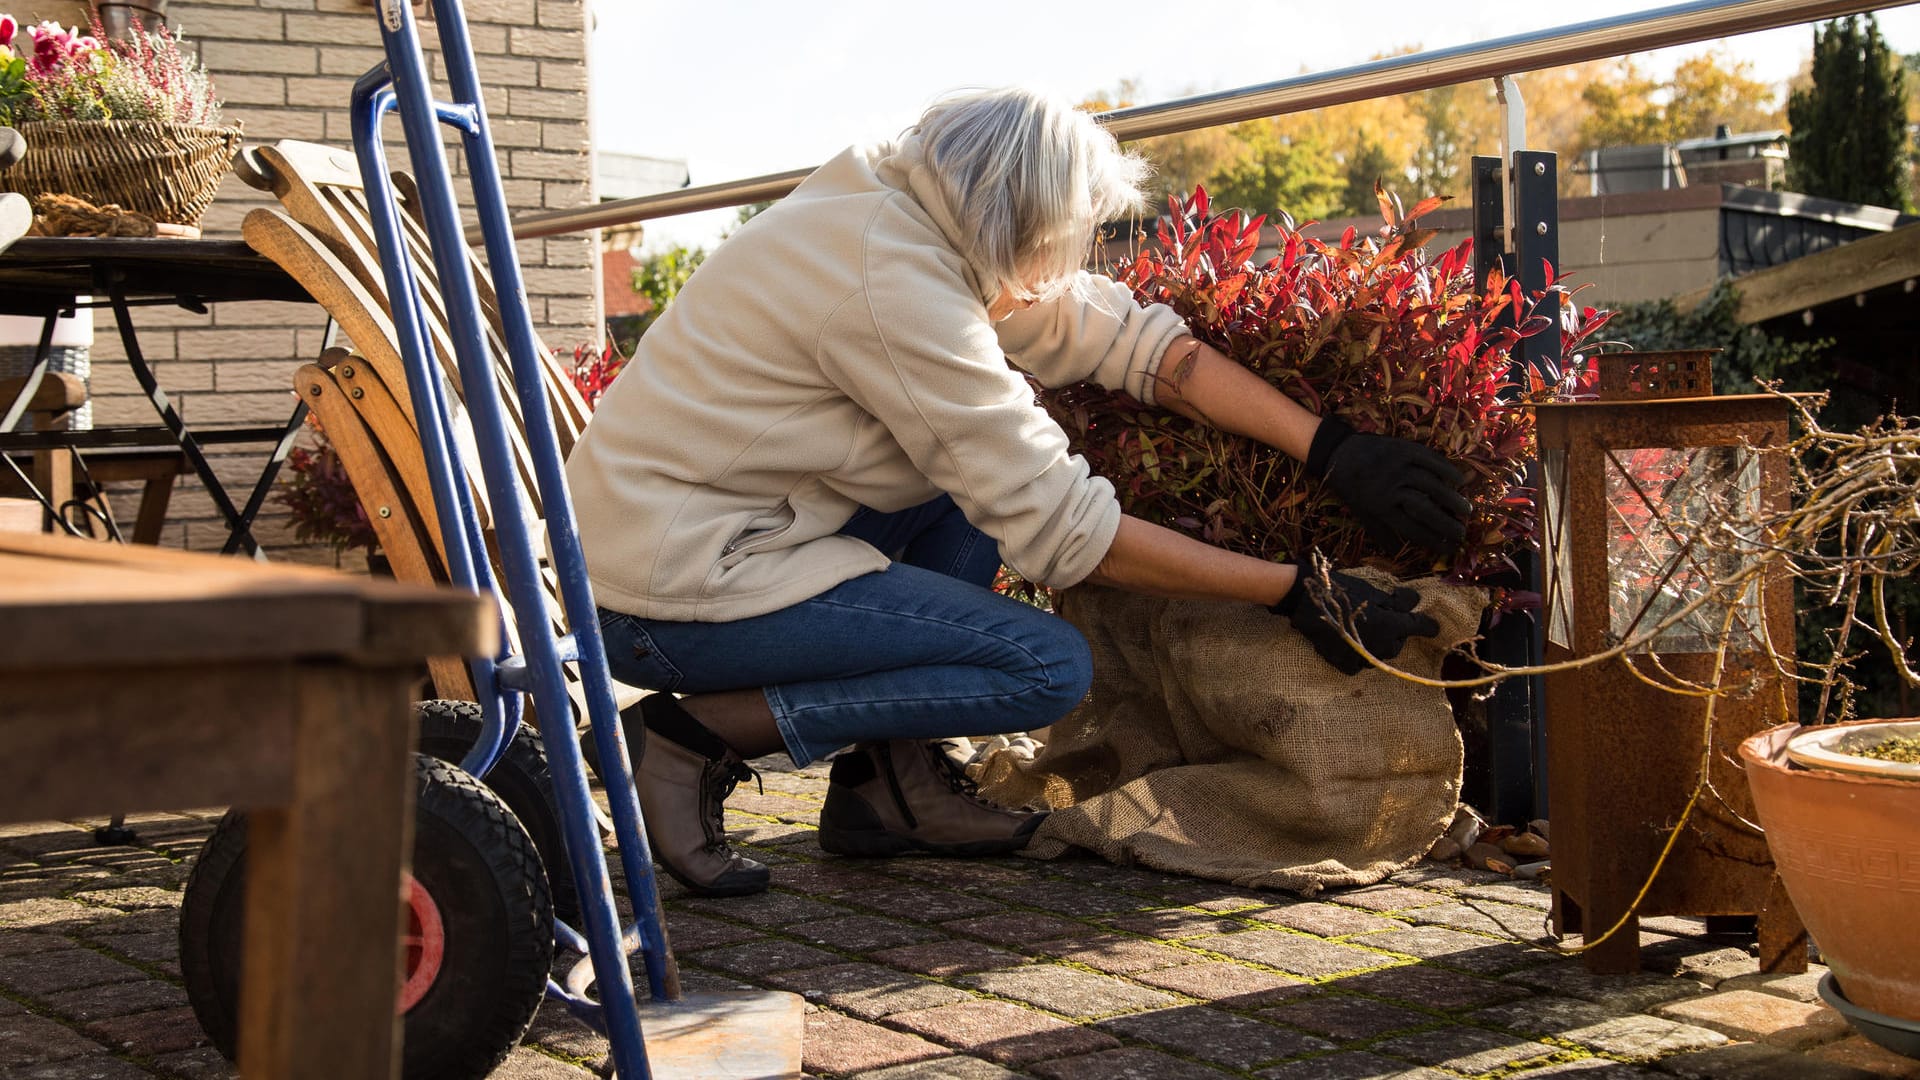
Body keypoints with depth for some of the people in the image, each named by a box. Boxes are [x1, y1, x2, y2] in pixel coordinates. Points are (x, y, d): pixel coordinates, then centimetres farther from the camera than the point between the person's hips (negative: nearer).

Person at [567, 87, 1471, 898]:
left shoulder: (921, 226, 6)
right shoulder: (896, 283, -22)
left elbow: (1130, 337, 6)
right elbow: (1063, 529, -19)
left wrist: (1333, 450, -1)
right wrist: (1296, 594, -13)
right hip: (672, 594, -10)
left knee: (998, 460, 12)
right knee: (1052, 668, -10)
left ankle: (888, 782, 10)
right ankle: (701, 734, -7)